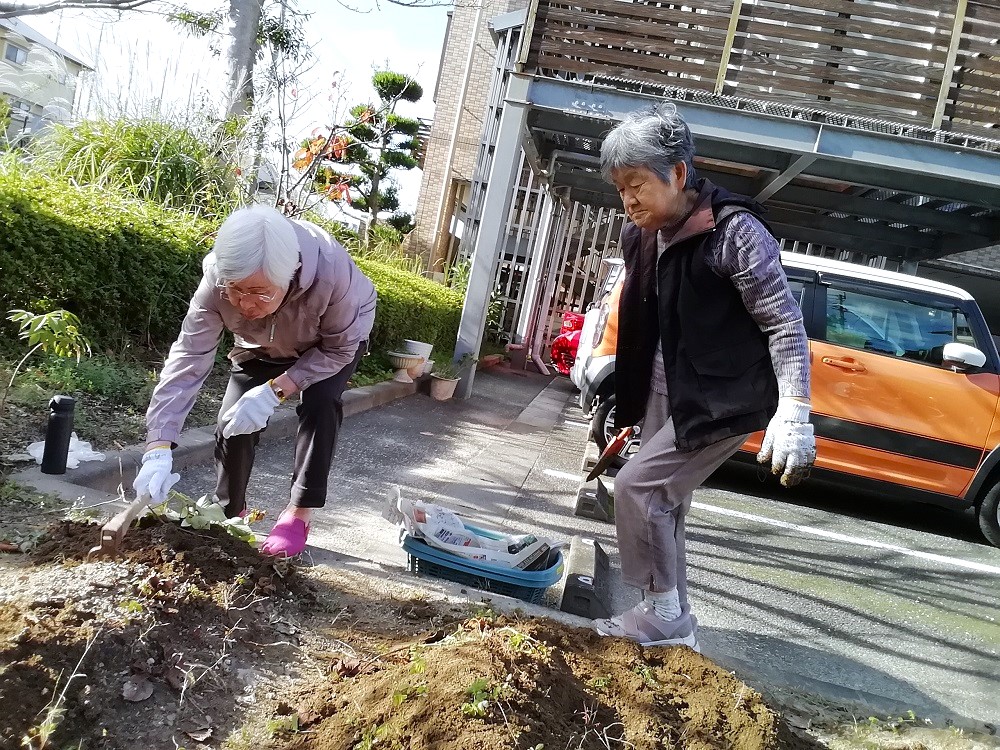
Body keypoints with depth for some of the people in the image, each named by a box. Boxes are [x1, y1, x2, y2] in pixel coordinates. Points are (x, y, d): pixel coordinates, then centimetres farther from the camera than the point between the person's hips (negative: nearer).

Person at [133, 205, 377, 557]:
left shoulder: (331, 270, -44)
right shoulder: (217, 281, -37)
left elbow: (339, 349, -29)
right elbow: (187, 360, -38)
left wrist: (276, 389, -39)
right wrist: (159, 448, -46)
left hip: (336, 339, -2)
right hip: (262, 346, 2)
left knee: (320, 404, -27)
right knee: (235, 419, -9)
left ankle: (299, 514, -14)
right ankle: (231, 512, 15)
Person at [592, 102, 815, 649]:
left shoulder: (734, 232, -20)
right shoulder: (640, 236, 2)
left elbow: (785, 324, -19)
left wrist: (793, 413, -26)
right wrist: (612, 368, 15)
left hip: (724, 397, -8)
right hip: (666, 391, 8)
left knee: (638, 486, -11)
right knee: (661, 501, 12)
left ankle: (663, 614, 8)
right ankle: (671, 620, 28)